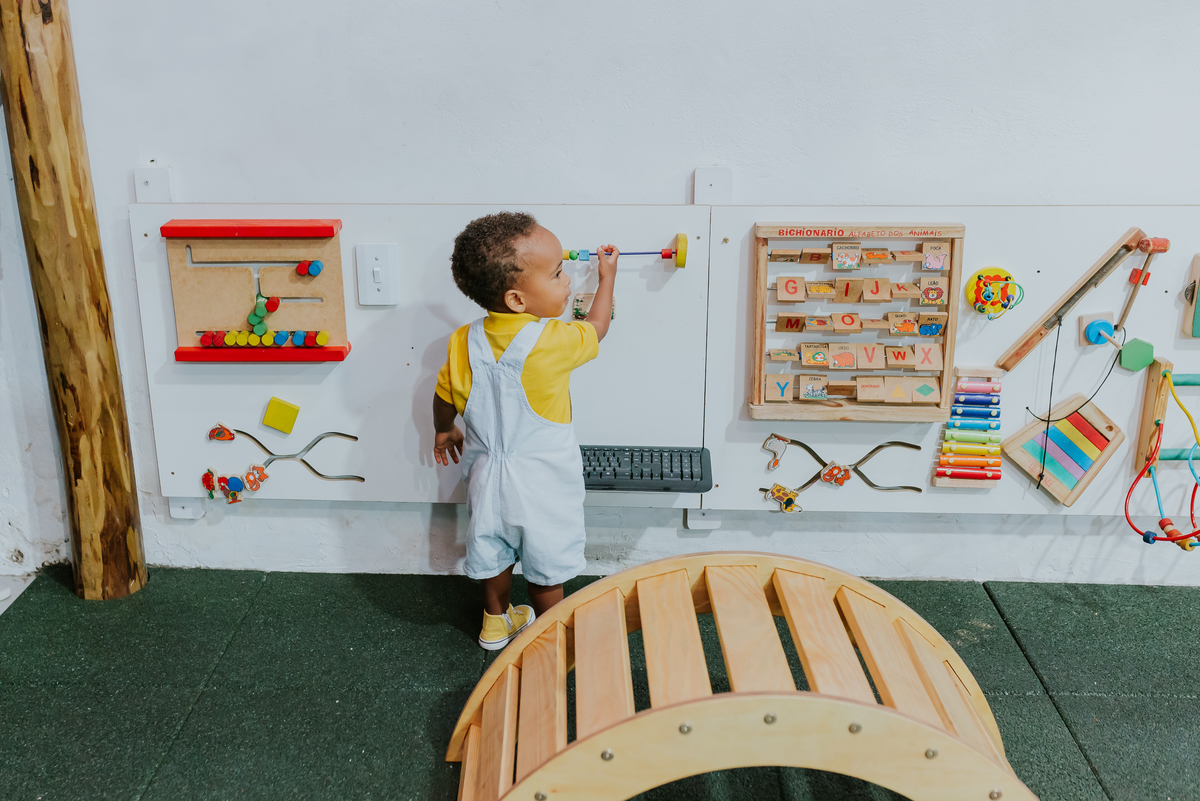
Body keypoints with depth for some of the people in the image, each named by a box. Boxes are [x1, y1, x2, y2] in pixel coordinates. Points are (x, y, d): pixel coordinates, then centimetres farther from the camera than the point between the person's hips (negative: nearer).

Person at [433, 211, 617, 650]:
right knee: (547, 563, 16)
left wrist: (444, 431, 24)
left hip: (488, 470, 5)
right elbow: (596, 329, -3)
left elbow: (445, 398, 3)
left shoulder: (464, 342, -12)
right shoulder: (554, 342, -25)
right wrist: (607, 277, 11)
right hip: (543, 479, -4)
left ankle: (497, 621, 46)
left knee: (495, 549, 25)